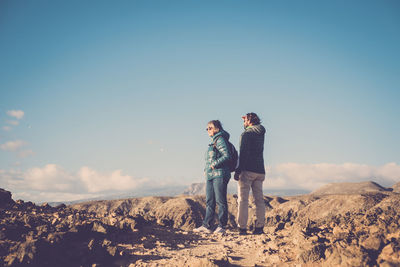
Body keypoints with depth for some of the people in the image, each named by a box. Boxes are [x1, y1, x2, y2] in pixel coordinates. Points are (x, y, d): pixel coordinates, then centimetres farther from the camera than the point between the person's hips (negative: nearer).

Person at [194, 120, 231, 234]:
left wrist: (214, 164, -15)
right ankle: (207, 225, 8)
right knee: (209, 202, 7)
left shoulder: (220, 140, -6)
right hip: (210, 175, 9)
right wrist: (206, 169, 14)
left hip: (219, 174, -9)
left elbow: (227, 156, -16)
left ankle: (222, 226, 0)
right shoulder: (213, 141, 21)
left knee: (220, 201, -4)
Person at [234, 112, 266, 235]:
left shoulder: (246, 134, -7)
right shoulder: (261, 133, 13)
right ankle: (259, 227, 9)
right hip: (260, 171, 7)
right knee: (259, 199, 8)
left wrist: (238, 170, -16)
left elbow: (243, 154, -16)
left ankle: (242, 228, -7)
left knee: (243, 199, -5)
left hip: (247, 170, -7)